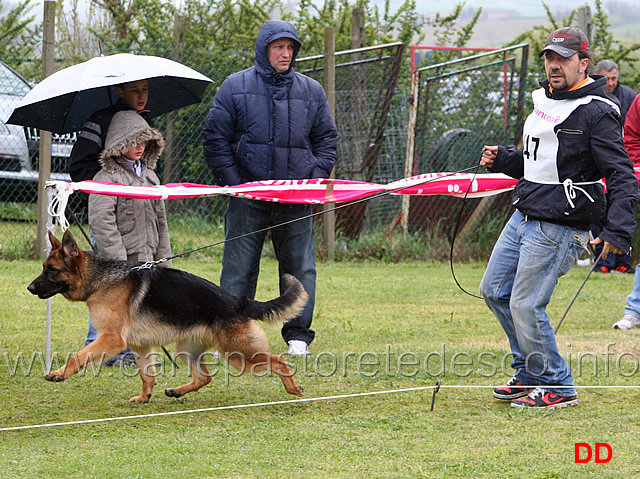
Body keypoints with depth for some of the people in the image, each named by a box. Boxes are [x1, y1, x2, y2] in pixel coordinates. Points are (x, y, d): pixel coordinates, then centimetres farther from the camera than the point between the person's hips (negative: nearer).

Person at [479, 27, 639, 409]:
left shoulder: (596, 112, -14)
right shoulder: (544, 101, 13)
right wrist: (502, 159, 8)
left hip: (558, 227, -9)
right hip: (523, 218, 10)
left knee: (526, 306, -8)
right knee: (495, 290, 15)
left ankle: (557, 387, 8)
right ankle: (530, 374, 28)